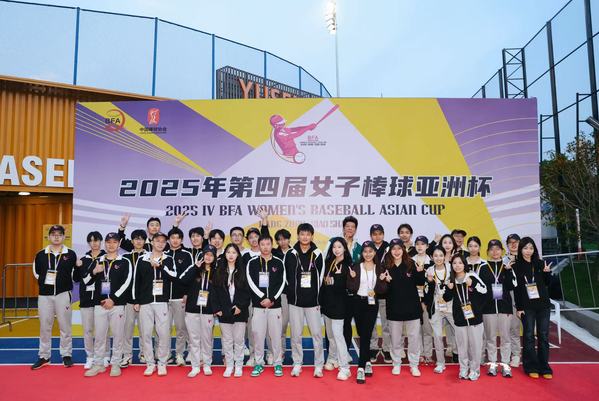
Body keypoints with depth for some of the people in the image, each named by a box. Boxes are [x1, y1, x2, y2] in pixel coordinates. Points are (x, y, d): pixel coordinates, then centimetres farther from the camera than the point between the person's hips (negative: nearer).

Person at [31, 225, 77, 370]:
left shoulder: (70, 254, -1)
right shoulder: (41, 255, 5)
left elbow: (74, 275, 4)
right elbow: (36, 273, 14)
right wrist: (44, 282, 8)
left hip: (63, 294, -2)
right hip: (45, 294, 2)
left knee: (65, 326, 4)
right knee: (44, 326, 9)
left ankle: (66, 355, 15)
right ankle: (44, 357, 20)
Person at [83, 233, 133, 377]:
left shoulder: (124, 262, 0)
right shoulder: (98, 261, 11)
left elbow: (126, 283, -9)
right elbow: (86, 281, 10)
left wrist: (113, 299, -15)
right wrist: (94, 272, -10)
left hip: (117, 304, -3)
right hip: (99, 304, 3)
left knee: (117, 335, 3)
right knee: (99, 336, 9)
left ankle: (115, 364, 14)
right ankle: (98, 364, 21)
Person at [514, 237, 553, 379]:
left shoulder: (540, 263, 4)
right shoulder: (516, 266, -3)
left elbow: (548, 284, 10)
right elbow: (516, 288, -3)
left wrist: (547, 272, -9)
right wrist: (519, 307, -5)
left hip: (543, 304, 3)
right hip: (527, 306, -2)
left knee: (543, 336, 6)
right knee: (529, 336, 3)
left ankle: (544, 367, 16)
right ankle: (531, 367, 13)